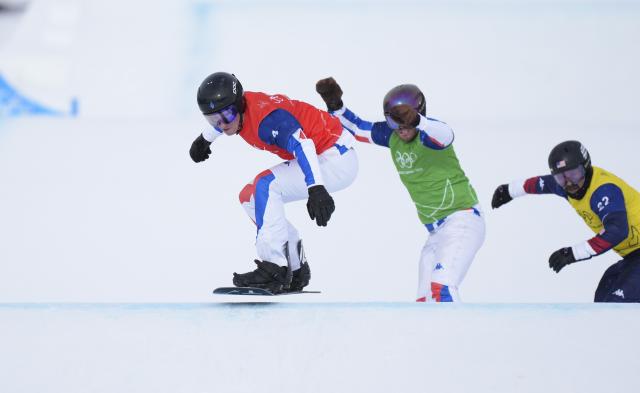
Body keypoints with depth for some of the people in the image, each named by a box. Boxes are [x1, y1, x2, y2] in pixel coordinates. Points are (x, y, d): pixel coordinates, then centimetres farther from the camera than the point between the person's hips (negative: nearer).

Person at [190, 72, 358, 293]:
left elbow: (302, 144, -39)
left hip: (336, 158, -10)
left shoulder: (267, 117, -27)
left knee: (265, 186, -24)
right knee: (250, 196, 8)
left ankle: (274, 266, -26)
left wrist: (316, 189, -51)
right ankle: (296, 271, 11)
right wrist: (205, 138, 45)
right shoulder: (238, 109, 0)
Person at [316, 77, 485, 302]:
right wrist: (335, 105, -3)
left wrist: (416, 120, -62)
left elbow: (443, 134, -42)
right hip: (436, 232, 9)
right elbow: (357, 127, 14)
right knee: (425, 299, 7)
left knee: (442, 289, -26)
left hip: (461, 221, -9)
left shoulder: (430, 133, -19)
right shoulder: (392, 135, 2)